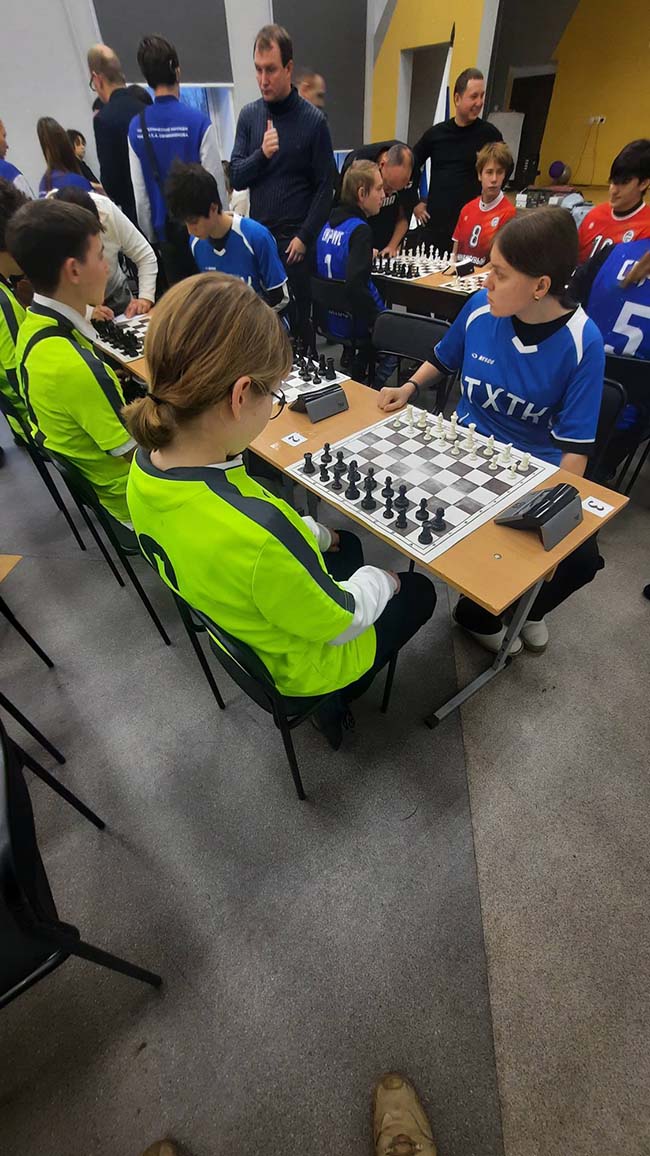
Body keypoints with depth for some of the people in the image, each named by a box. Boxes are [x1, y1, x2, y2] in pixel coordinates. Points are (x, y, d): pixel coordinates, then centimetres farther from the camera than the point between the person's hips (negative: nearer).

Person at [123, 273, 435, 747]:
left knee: (347, 543, 29)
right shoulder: (259, 535, -46)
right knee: (419, 592, 18)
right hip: (299, 664, -6)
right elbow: (341, 624, -27)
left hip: (236, 624, 6)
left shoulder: (145, 468, -19)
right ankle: (338, 700, 28)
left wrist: (313, 535, 4)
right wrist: (382, 580, -7)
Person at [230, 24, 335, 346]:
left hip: (295, 239, -3)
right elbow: (237, 178, 5)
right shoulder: (249, 115, 9)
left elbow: (325, 186, -3)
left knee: (296, 322, 0)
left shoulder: (313, 120, -1)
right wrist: (262, 154, -12)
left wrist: (305, 237, -11)